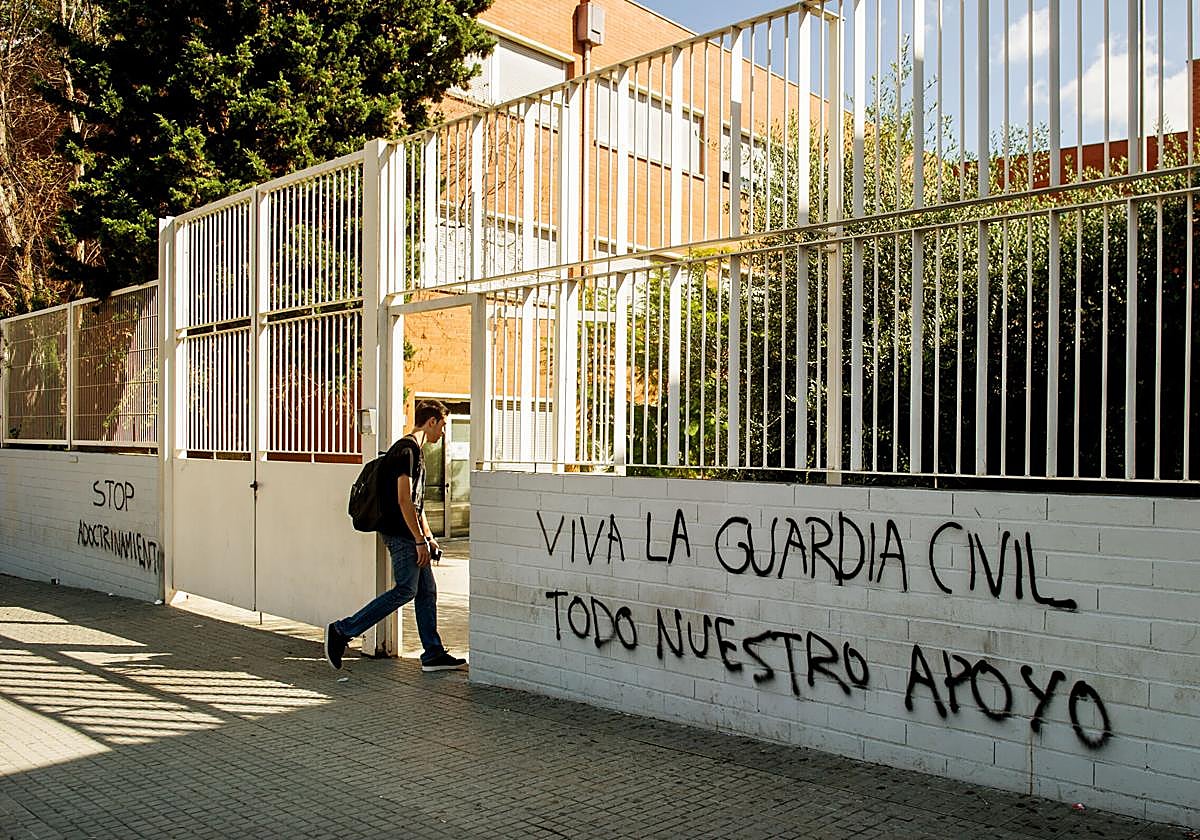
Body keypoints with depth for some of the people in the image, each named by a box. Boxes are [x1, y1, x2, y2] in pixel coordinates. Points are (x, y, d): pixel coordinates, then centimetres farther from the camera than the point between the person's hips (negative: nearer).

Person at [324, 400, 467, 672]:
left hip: (408, 535, 10)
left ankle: (433, 654, 13)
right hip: (401, 534, -10)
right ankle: (342, 631, -2)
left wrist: (428, 536, 22)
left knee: (427, 591, 9)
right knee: (405, 591, -9)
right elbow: (404, 500, -20)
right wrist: (420, 540, -19)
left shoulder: (414, 450, 19)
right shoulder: (407, 449, -14)